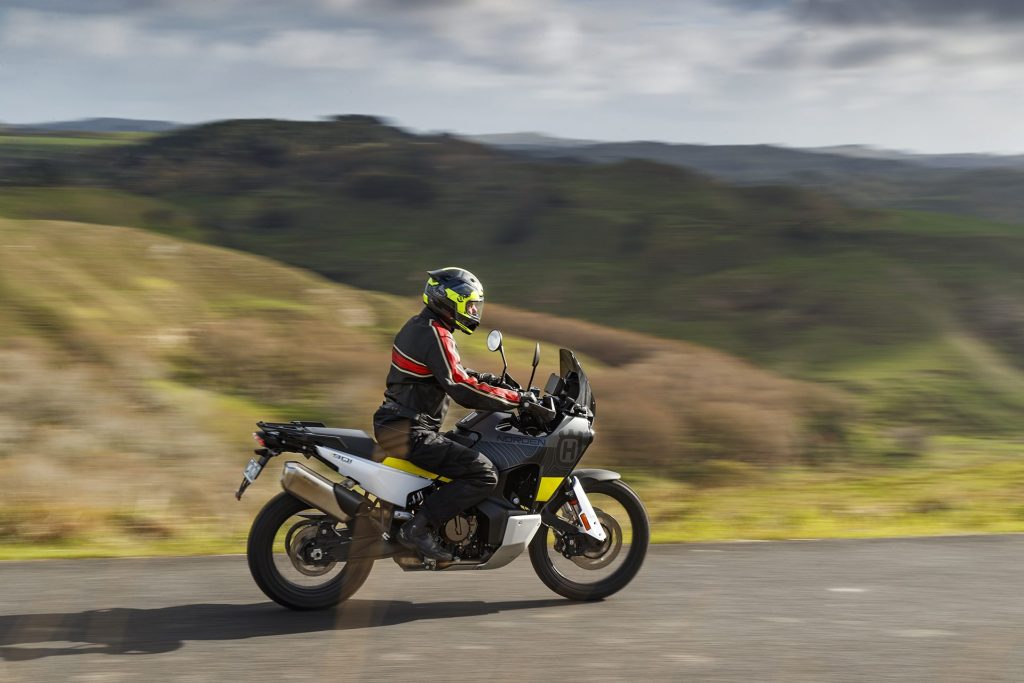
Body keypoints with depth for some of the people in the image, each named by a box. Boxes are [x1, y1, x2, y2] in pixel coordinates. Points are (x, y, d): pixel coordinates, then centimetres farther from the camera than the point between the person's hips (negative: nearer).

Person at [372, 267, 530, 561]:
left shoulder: (419, 325, 15)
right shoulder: (435, 335, -16)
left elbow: (452, 374, 29)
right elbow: (463, 390, -23)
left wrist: (484, 378, 16)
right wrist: (516, 398, -17)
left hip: (393, 424, 11)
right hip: (409, 432, -11)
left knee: (468, 450, 29)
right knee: (484, 474, -17)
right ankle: (418, 528, -19)